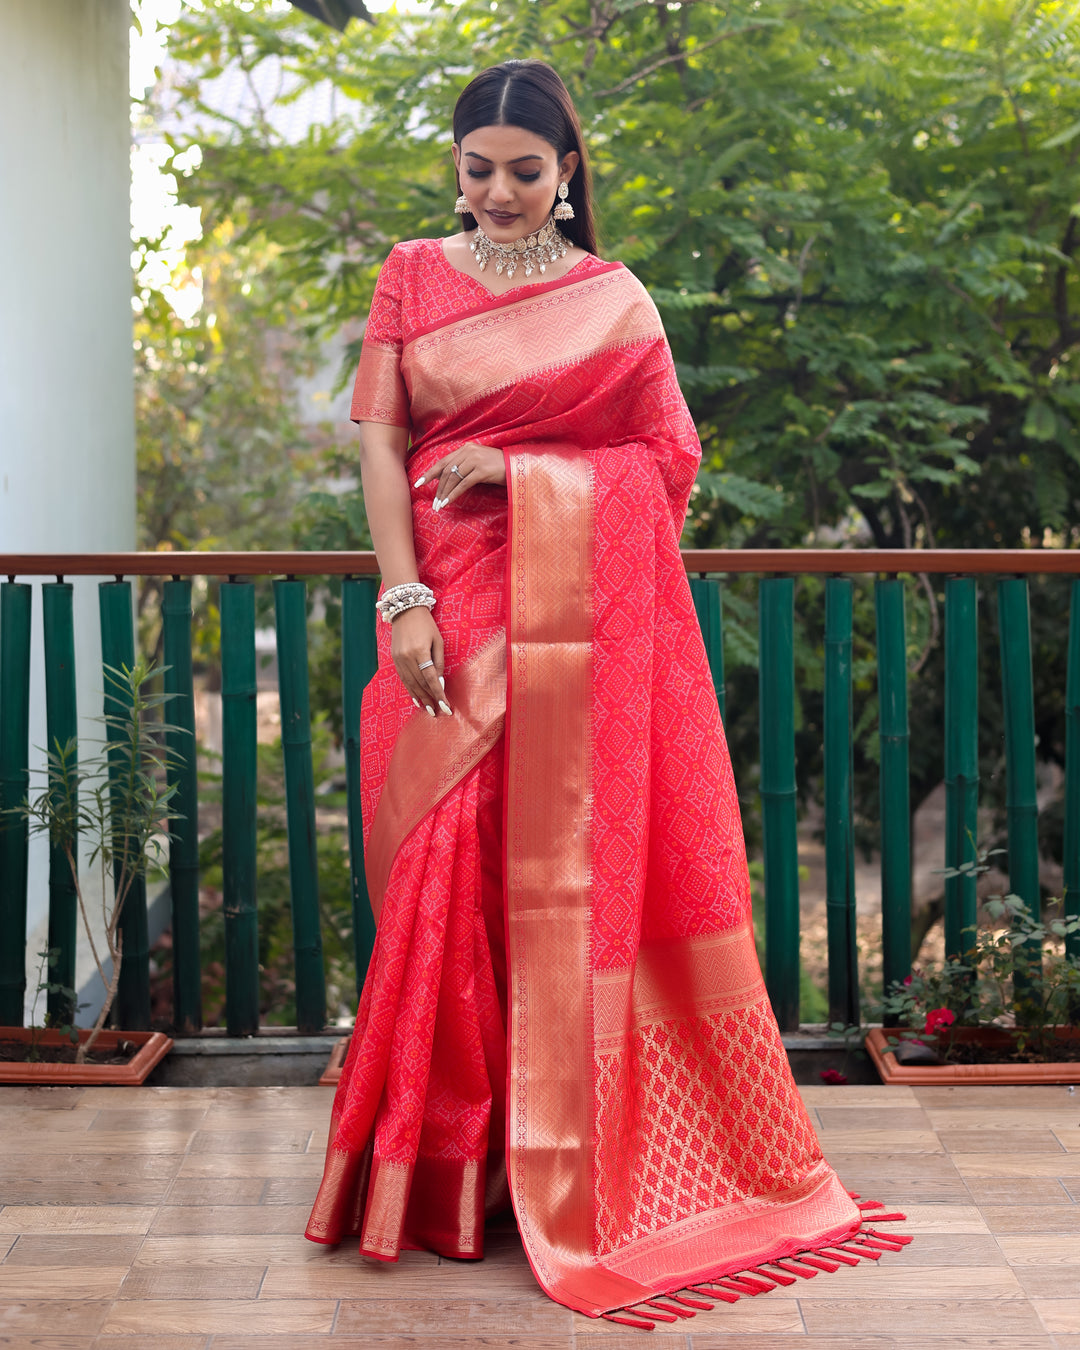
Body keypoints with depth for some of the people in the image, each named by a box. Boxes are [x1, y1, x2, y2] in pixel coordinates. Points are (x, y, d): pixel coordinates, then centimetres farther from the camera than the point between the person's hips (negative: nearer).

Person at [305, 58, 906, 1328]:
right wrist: (404, 597, -10)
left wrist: (516, 470, -9)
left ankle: (570, 1165, 11)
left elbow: (670, 460, 4)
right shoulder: (412, 277, 12)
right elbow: (381, 441, 3)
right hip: (452, 608, 1)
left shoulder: (615, 299, 10)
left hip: (586, 619, -1)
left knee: (578, 874, -1)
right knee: (445, 874, 0)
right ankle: (445, 1160, 12)